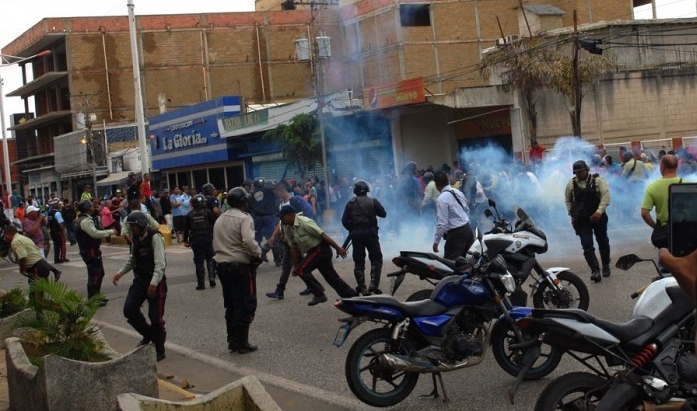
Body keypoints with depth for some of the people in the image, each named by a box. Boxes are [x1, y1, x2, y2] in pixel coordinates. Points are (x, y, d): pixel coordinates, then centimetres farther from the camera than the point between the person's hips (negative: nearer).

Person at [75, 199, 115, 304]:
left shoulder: (85, 219, 16)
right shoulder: (85, 221, -19)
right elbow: (95, 233, -27)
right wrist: (110, 232, -18)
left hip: (91, 250, 11)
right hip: (90, 251, -11)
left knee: (99, 273, 19)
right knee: (94, 275, -6)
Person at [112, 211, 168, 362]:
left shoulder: (155, 237, -18)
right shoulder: (136, 238, 6)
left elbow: (160, 263, -24)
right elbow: (132, 259, 19)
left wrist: (154, 284, -33)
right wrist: (120, 273, 5)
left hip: (156, 282, -7)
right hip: (140, 280, 7)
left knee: (155, 317, -3)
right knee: (129, 310, -2)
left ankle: (159, 350, 15)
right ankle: (148, 335, 22)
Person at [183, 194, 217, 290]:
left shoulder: (190, 215, 3)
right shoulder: (208, 212, -2)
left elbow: (186, 228, 6)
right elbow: (214, 224, -1)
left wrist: (185, 240, 15)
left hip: (195, 240, 1)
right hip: (207, 238, -1)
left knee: (199, 261, 3)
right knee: (210, 259, 12)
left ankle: (201, 283, 2)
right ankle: (212, 277, -3)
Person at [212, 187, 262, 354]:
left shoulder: (219, 219, 13)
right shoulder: (244, 218, -12)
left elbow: (215, 244, 14)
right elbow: (249, 241, -26)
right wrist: (258, 253, -12)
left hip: (222, 265, 8)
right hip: (241, 266, -8)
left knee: (231, 305, 16)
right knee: (246, 305, 1)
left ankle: (233, 341, 19)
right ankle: (242, 343, 2)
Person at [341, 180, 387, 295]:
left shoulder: (350, 203, 2)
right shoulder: (373, 201, -3)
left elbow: (344, 220, 0)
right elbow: (383, 214, 4)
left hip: (356, 234, 2)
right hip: (370, 232, -2)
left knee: (358, 261, 7)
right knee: (376, 259, 7)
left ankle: (362, 288, 4)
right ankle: (374, 284, -7)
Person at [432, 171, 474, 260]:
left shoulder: (441, 199, -16)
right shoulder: (458, 192, 8)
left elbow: (442, 223, -18)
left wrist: (436, 242, -11)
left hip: (456, 233, -8)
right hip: (468, 228, 8)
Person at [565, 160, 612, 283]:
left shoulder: (598, 180, -7)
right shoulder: (571, 183, 2)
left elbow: (606, 196, -14)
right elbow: (568, 200, 13)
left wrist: (599, 212, -24)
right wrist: (571, 214, 3)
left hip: (598, 217, -1)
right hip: (581, 220, 1)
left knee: (603, 242, 14)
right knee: (587, 246, -10)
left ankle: (606, 266, 32)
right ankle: (595, 271, -13)